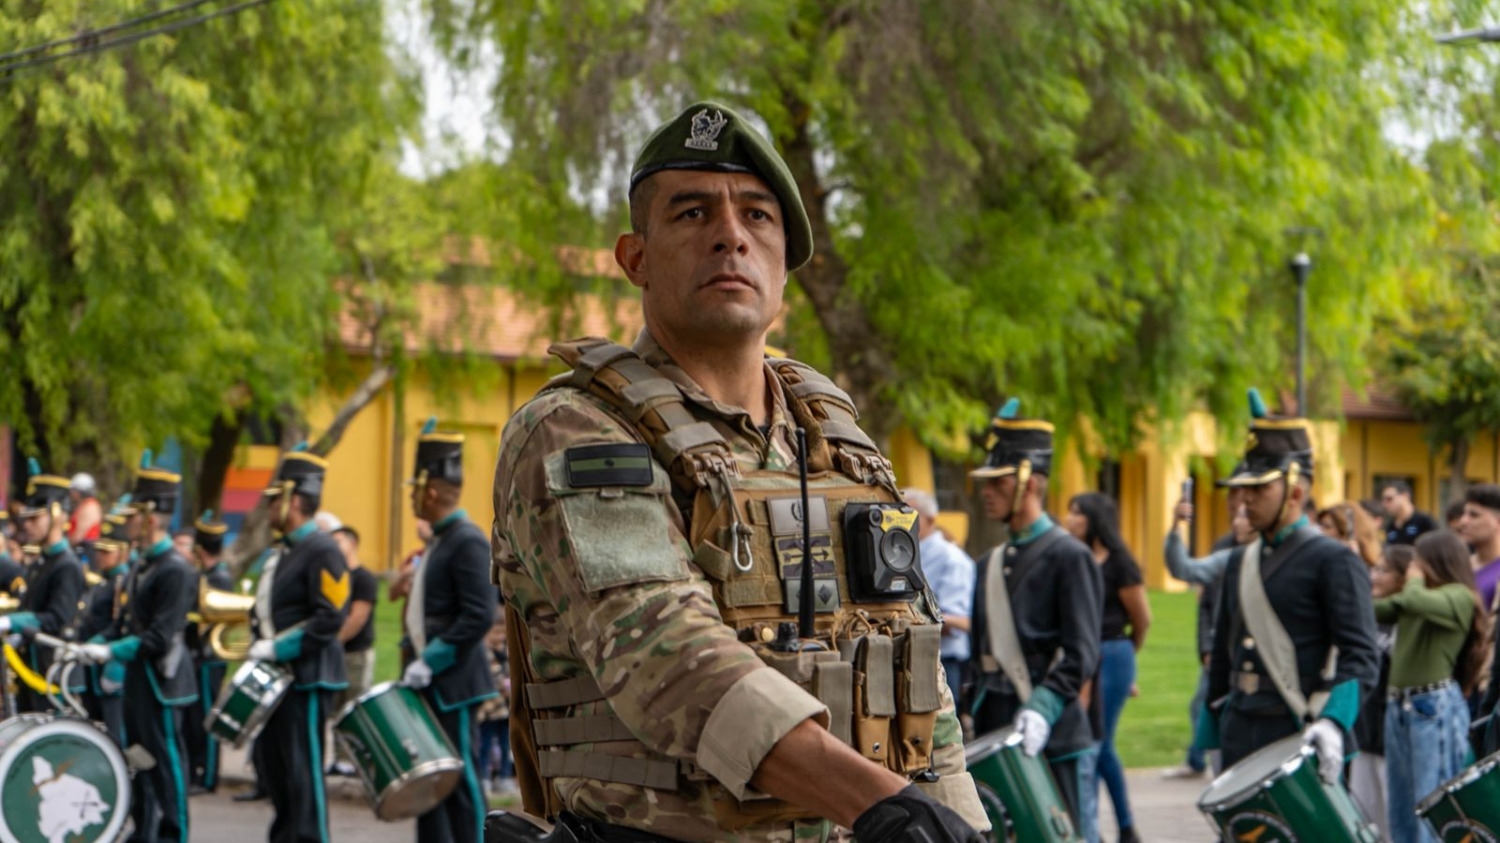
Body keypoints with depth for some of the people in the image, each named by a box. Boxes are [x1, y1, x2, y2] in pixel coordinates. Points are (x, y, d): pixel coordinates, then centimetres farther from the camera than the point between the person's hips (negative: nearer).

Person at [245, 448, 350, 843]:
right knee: (271, 765, 14)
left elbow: (331, 617, -22)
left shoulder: (321, 550, -14)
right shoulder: (285, 552, 17)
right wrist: (262, 645, 9)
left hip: (306, 677, -10)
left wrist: (279, 648, -22)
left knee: (303, 773, -7)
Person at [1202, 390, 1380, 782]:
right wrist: (1212, 728, 22)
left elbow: (1361, 657, -15)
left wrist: (1333, 722, -29)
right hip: (1240, 737, 7)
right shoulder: (1240, 562, 16)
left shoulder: (1334, 562, -6)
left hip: (1301, 739, -7)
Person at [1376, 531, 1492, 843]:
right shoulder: (1413, 598, 17)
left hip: (1435, 707, -9)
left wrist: (1415, 581, -7)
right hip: (1400, 704, 9)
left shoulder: (1460, 597, -9)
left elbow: (1416, 601, -26)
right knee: (1401, 808, 12)